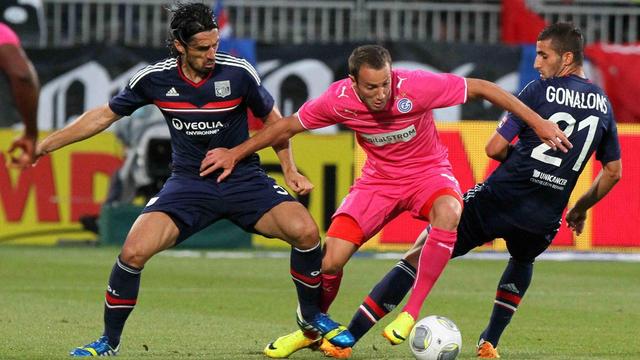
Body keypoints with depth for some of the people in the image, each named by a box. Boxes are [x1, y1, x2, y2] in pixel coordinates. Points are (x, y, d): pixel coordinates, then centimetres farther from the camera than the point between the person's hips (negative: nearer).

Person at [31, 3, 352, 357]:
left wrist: (290, 170, 1)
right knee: (133, 252, -21)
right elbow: (104, 115, 7)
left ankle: (312, 315, 4)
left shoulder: (239, 72, -12)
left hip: (243, 178, 0)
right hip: (188, 182, 0)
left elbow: (272, 118, 7)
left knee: (305, 231, -23)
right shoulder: (154, 79, -8)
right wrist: (44, 145, 7)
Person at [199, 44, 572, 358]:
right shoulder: (339, 99, -20)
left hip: (428, 172, -2)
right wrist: (236, 154, 5)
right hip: (379, 179, 2)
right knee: (331, 257, -11)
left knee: (449, 211, -38)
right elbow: (289, 126, -1)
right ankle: (311, 330, 21)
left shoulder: (415, 86, -28)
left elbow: (481, 87, -18)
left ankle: (412, 312, -25)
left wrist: (538, 123, -18)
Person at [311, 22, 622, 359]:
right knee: (523, 261, 40)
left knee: (419, 254, 2)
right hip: (543, 219, 4)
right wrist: (580, 209, 30)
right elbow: (613, 172, 17)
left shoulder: (540, 90, -6)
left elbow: (494, 148, -7)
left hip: (499, 197, -4)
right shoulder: (604, 105, 10)